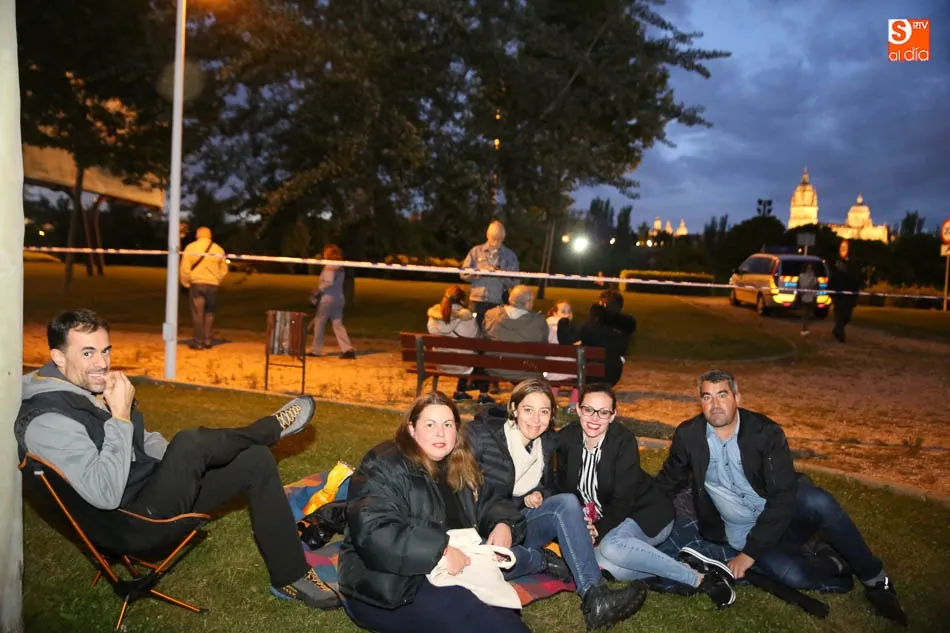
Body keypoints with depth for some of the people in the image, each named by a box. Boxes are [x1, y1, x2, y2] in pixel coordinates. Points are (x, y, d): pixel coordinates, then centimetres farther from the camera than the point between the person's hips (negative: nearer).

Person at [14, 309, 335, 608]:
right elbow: (105, 495, -31)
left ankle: (291, 577, 6)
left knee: (256, 460, -1)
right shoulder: (47, 421, -23)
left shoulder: (92, 387, 5)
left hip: (154, 487, 9)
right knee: (191, 443, -32)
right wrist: (120, 415, -29)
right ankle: (272, 428, 2)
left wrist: (184, 466, 6)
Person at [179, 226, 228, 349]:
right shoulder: (218, 249, 7)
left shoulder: (190, 247, 0)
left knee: (197, 314, 2)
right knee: (209, 314, 12)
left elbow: (184, 268, -5)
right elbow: (224, 270, 9)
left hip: (196, 284, -2)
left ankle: (198, 342, 2)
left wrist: (186, 283, 5)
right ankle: (207, 341, 11)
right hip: (213, 285, 2)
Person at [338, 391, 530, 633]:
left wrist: (503, 524, 0)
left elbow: (488, 503, 25)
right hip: (387, 590, -8)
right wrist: (440, 550, -27)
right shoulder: (385, 467, -12)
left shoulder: (460, 469, 14)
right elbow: (372, 534, -24)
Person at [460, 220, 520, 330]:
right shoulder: (476, 251, 10)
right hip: (477, 301, 1)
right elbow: (464, 274, 4)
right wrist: (480, 273, -13)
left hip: (498, 304, -1)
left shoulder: (510, 255, 9)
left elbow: (514, 282, 2)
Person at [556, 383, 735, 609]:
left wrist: (599, 531, -27)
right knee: (603, 564, -27)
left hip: (647, 514, -4)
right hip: (605, 519, 5)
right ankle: (683, 566, -14)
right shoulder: (565, 438, -8)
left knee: (611, 546, -35)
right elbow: (565, 487, 2)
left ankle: (700, 579, -23)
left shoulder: (624, 440, -19)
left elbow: (623, 500, -20)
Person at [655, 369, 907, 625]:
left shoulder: (766, 432, -14)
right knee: (792, 575, -29)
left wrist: (750, 552, -25)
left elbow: (782, 498, -20)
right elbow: (668, 482, 9)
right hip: (741, 534, 0)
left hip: (785, 515, 0)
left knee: (818, 502, -34)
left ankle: (874, 579, -10)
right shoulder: (688, 435, -8)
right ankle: (838, 563, 4)